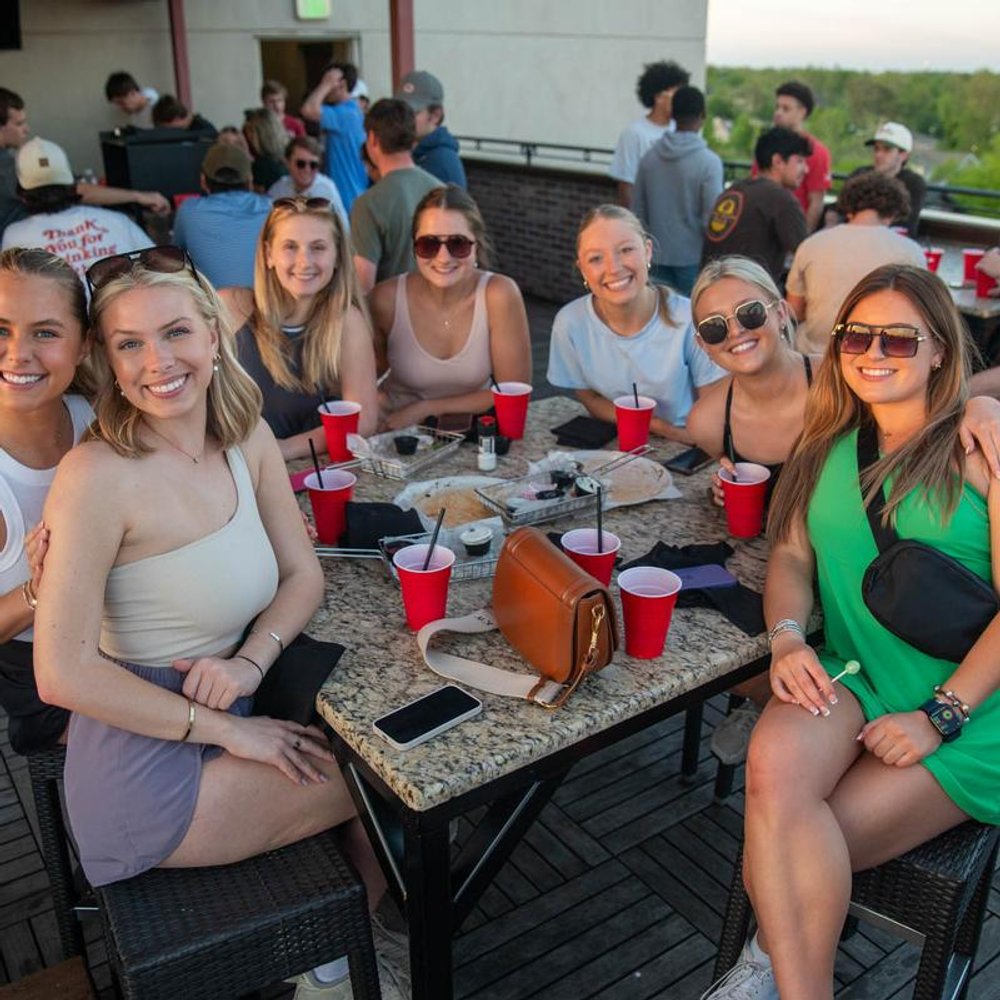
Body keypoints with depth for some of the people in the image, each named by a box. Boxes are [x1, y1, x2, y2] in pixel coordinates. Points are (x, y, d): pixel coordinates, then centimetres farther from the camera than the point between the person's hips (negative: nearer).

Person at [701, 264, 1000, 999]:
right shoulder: (829, 443, 11)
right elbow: (791, 555, 7)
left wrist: (939, 717, -16)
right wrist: (788, 637, -13)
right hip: (846, 676, 3)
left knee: (793, 845, -20)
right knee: (775, 771, -30)